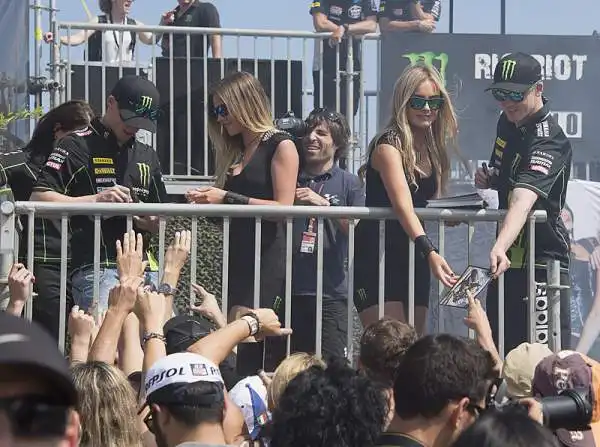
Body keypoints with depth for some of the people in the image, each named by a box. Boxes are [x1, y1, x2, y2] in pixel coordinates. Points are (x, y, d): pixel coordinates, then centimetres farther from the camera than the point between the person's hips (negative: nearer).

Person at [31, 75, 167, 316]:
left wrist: (150, 222, 1)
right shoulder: (77, 146, 3)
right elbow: (38, 198, -7)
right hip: (96, 267, -6)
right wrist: (94, 199, -16)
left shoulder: (146, 155, 23)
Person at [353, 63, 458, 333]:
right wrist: (429, 251, -42)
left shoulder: (432, 146, 10)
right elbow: (402, 205, -28)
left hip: (414, 258, 8)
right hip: (376, 257, -8)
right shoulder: (389, 146, -15)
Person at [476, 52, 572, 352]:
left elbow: (523, 199, -39)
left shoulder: (547, 141, -22)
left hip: (542, 258, -9)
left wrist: (500, 247, -54)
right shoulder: (507, 122, 6)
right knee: (500, 352, 10)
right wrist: (491, 179, 3)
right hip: (509, 257, 9)